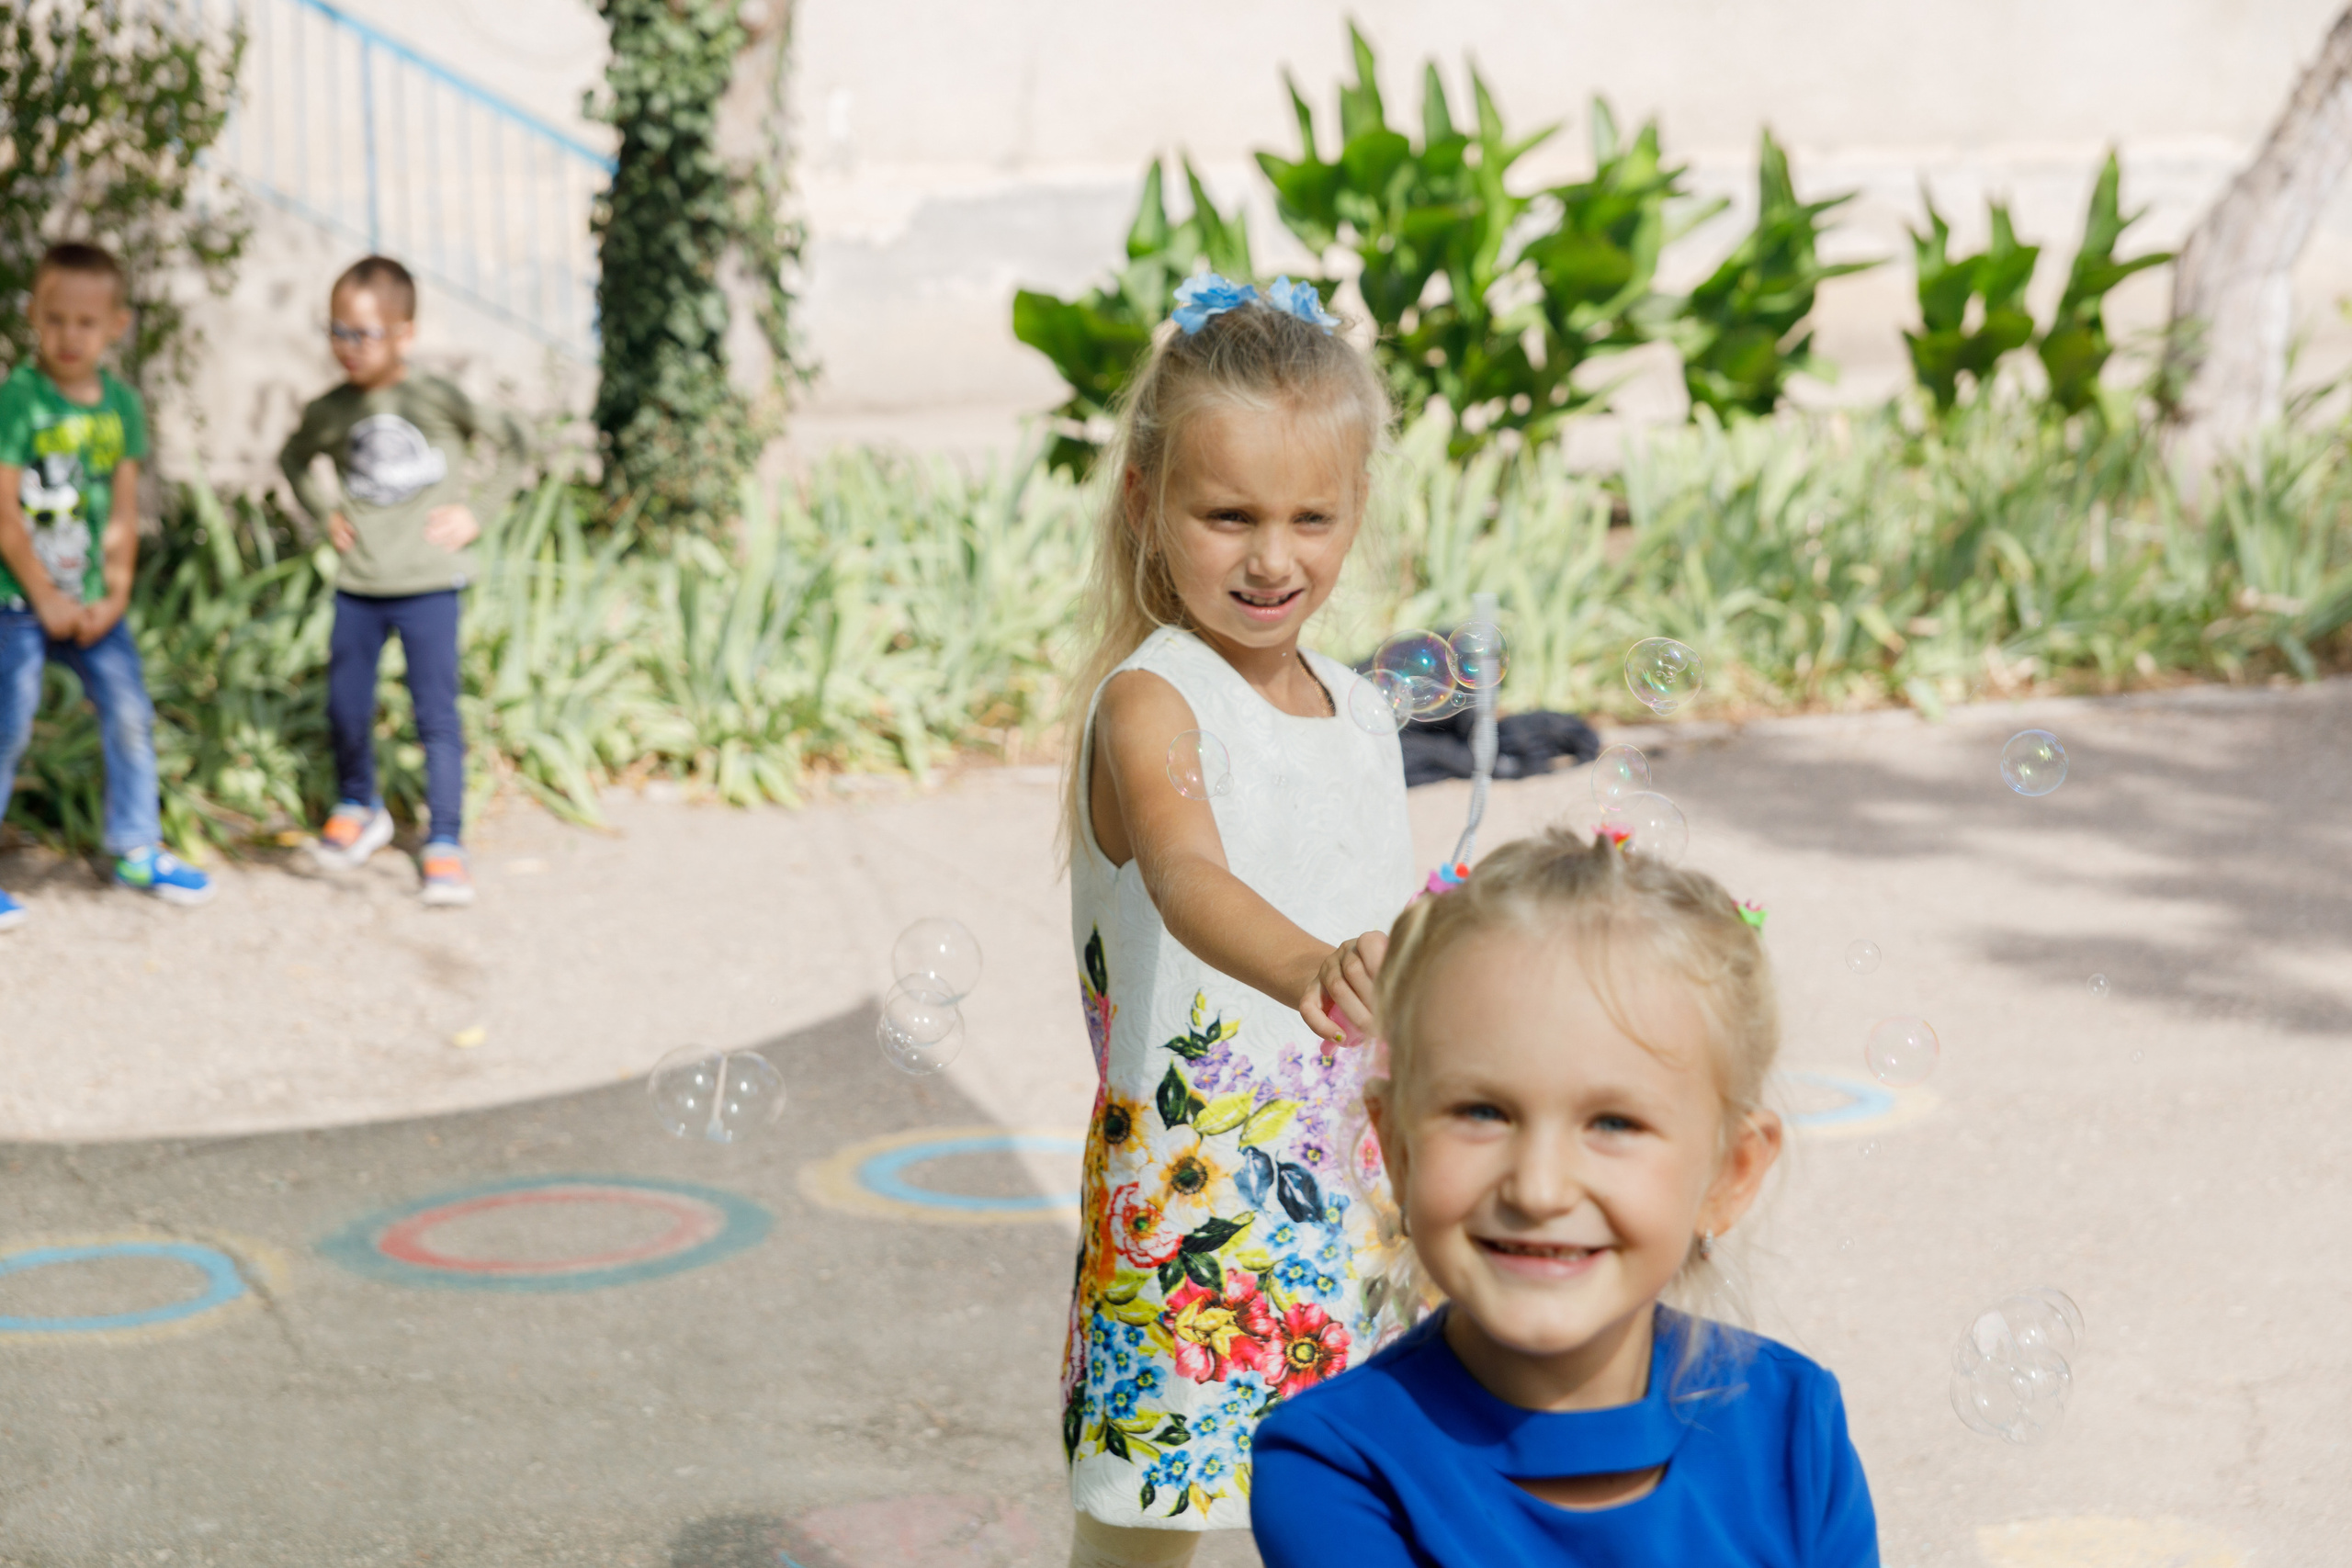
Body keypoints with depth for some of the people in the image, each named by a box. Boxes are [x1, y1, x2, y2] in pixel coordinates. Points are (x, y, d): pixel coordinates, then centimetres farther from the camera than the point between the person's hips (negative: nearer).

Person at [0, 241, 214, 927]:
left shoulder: (121, 404, 3)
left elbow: (122, 509, 5)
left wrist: (114, 594, -3)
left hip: (88, 599, 5)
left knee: (130, 712, 7)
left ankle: (137, 848, 22)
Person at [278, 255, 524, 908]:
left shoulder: (439, 399, -9)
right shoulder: (329, 412, 1)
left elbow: (510, 443, 1)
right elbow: (293, 460, 22)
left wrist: (477, 512, -5)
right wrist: (325, 513, 9)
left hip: (428, 584, -3)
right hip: (358, 585, 4)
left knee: (437, 714, -4)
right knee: (345, 707, 7)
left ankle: (445, 843, 4)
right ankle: (358, 807, 33)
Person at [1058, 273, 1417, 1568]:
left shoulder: (1357, 709, 8)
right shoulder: (1149, 706, -15)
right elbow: (1185, 880, -36)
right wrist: (1308, 971, -55)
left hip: (1345, 1183, 7)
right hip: (1191, 1194, -7)